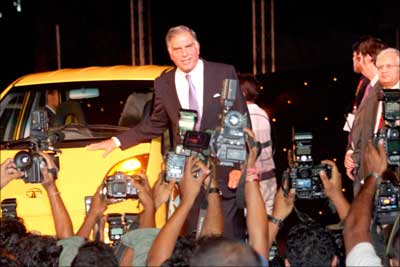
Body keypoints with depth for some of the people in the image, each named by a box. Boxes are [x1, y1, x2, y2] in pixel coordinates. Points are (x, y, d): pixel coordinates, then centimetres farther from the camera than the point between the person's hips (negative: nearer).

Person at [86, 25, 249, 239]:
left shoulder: (224, 73, -1)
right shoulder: (163, 84, 7)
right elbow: (155, 124, 18)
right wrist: (117, 141, 12)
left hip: (225, 172, -2)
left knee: (231, 237, 0)